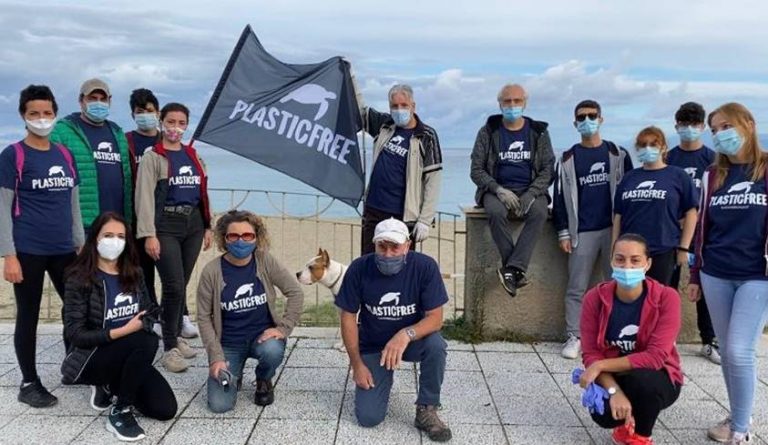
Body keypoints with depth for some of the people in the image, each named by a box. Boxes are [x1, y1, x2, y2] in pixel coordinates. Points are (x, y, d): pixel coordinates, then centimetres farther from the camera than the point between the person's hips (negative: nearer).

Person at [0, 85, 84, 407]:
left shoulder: (64, 154, 10)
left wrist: (81, 245, 13)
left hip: (63, 250, 5)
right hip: (28, 252, -5)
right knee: (28, 316, 5)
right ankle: (29, 383, 18)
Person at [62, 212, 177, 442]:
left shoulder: (133, 273, 5)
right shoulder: (80, 279, -12)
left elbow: (149, 313, 8)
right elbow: (75, 333, -16)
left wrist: (143, 325, -16)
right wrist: (123, 331, -26)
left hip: (131, 357, 6)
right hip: (91, 359, -6)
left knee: (166, 409, -10)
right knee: (148, 342, -35)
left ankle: (110, 387, 15)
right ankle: (120, 412, -17)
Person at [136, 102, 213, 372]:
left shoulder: (193, 155, 17)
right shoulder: (152, 156, -2)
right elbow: (145, 196, -9)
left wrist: (207, 226, 15)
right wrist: (149, 234, -17)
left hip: (193, 223, 5)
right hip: (166, 225, -5)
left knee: (182, 285, 10)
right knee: (174, 287, -10)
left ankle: (176, 337, 25)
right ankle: (170, 348, 0)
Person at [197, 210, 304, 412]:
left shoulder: (265, 262, -11)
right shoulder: (212, 271, -12)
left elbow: (295, 293, -6)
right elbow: (204, 317, -5)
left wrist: (283, 328, -15)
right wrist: (216, 357, -12)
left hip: (262, 335, 1)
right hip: (229, 343, 0)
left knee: (272, 351, -35)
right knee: (219, 405, -16)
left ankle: (264, 381, 3)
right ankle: (233, 375, 22)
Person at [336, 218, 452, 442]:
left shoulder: (425, 266, -22)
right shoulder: (359, 268, -19)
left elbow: (435, 319, -22)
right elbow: (348, 317, -9)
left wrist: (406, 334, -41)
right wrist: (357, 364, -11)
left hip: (413, 340, 0)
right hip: (372, 346, 1)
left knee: (436, 344, -35)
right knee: (368, 418, -12)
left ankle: (426, 410, -11)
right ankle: (381, 380, 23)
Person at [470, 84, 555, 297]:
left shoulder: (538, 132, 11)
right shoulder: (488, 132, 7)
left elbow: (547, 169, 5)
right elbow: (476, 170, 3)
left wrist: (530, 194, -13)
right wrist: (499, 190, -14)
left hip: (530, 190, 1)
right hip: (497, 189, -1)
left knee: (539, 212, -33)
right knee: (496, 212, -35)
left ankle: (512, 269, -34)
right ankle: (518, 270, -27)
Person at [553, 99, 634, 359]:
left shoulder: (618, 155, 6)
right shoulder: (568, 159, 6)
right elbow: (561, 197, 5)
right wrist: (563, 233, -1)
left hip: (614, 230, 0)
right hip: (582, 233, 0)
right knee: (576, 288, 3)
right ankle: (574, 337, 10)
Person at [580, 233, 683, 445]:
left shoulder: (667, 298, -19)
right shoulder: (595, 298, -13)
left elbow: (656, 357, -25)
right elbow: (590, 354, -14)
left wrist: (600, 366, -25)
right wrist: (614, 390, -29)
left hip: (657, 379, -1)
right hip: (612, 377, 1)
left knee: (642, 379, -36)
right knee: (602, 413, -29)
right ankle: (626, 424, 10)